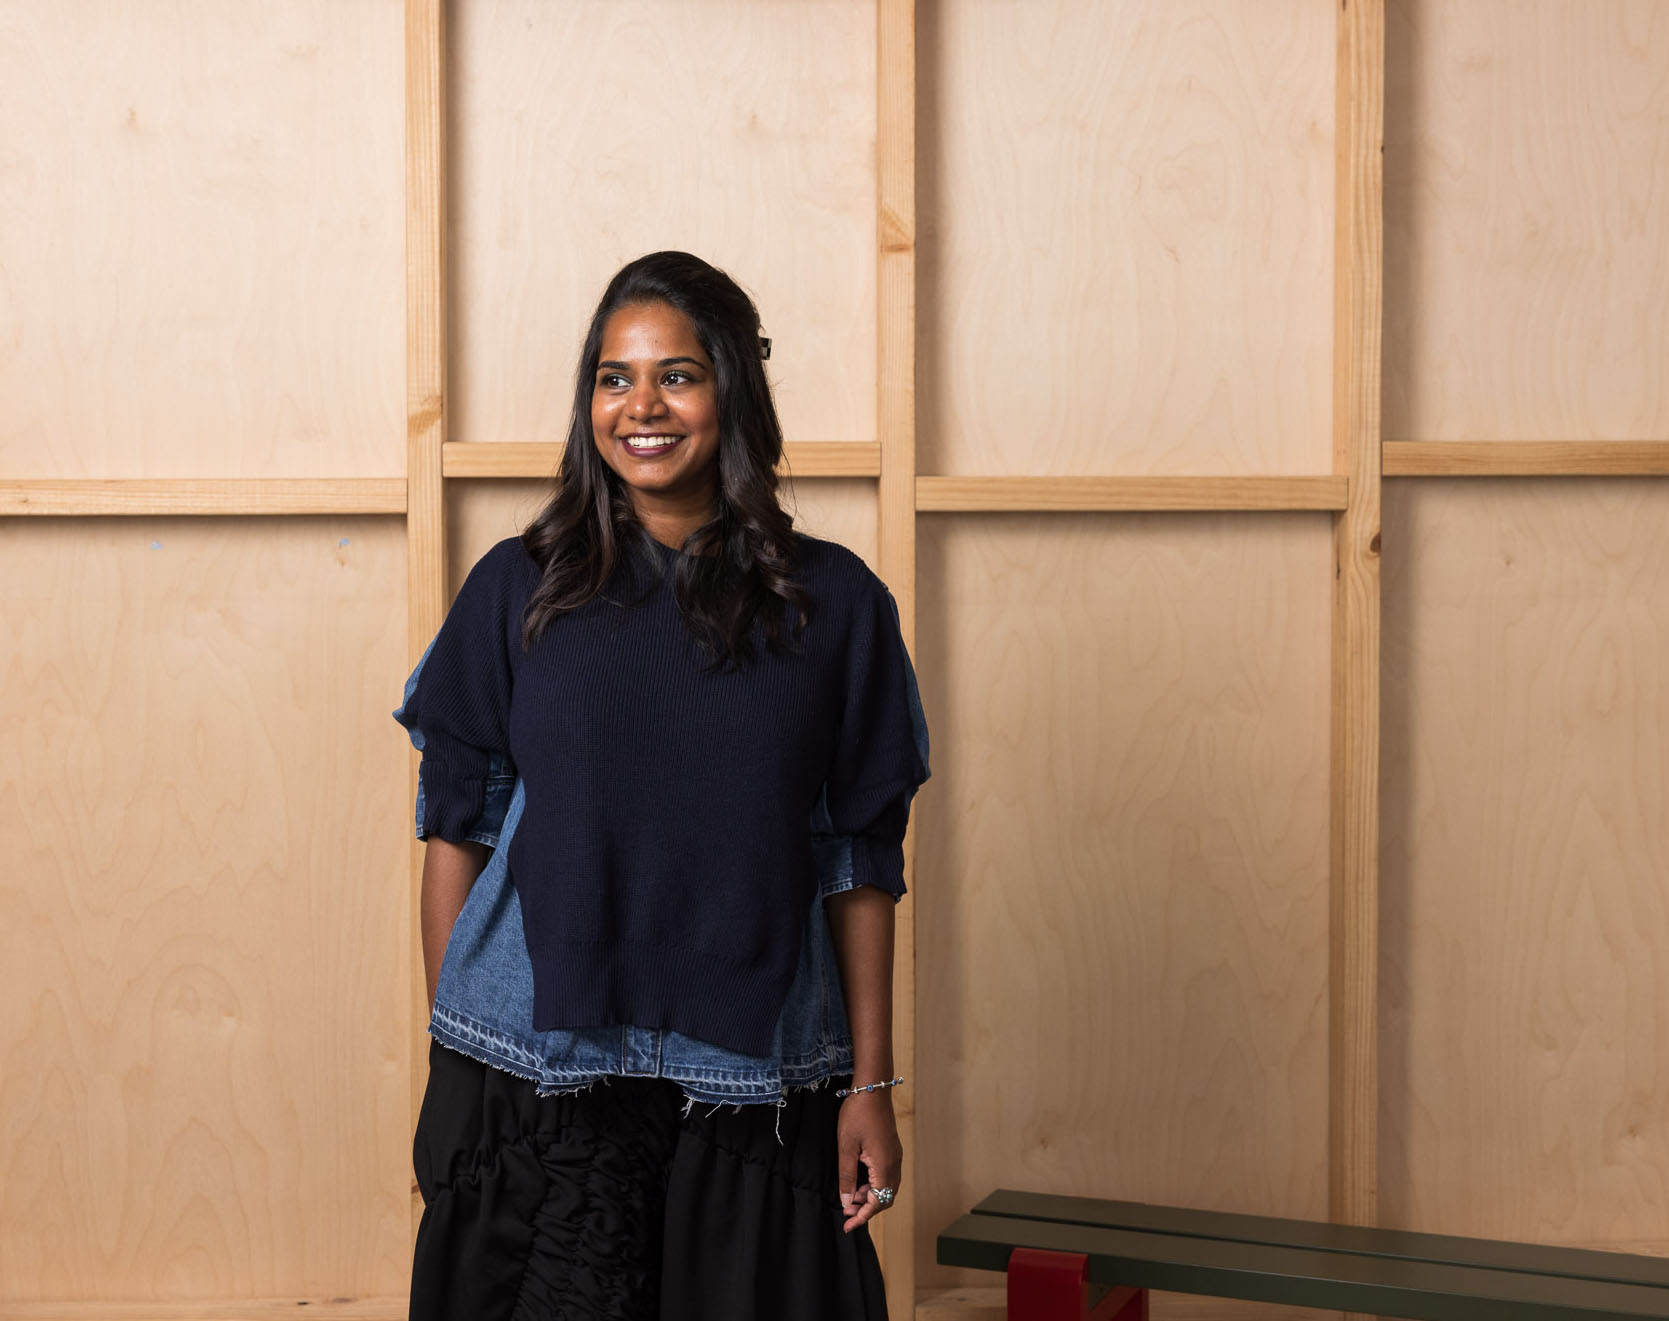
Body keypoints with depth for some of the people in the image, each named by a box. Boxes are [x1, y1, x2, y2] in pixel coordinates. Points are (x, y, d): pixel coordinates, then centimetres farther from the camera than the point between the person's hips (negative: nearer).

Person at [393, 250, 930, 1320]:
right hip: (535, 1068, 0)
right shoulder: (518, 590, 3)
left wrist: (872, 1086, 1)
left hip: (751, 1082, 0)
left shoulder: (834, 602, 2)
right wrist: (450, 1061, 1)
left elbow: (861, 862, 3)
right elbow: (455, 830, 5)